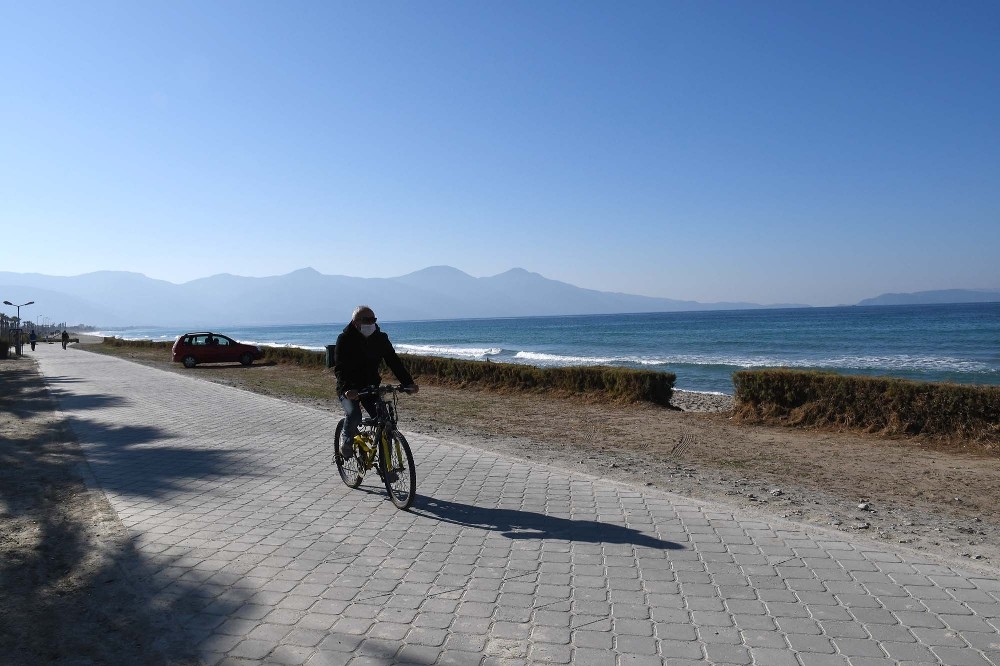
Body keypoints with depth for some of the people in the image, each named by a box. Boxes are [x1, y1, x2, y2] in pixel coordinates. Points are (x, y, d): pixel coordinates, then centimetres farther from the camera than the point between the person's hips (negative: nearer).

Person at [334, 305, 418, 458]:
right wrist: (347, 388, -42)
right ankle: (346, 441, 4)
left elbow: (393, 361, -6)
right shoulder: (345, 339, -14)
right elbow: (340, 368, -23)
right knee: (354, 415, -29)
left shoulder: (380, 338, -2)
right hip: (350, 390, -3)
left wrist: (408, 383, -19)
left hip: (371, 387, 4)